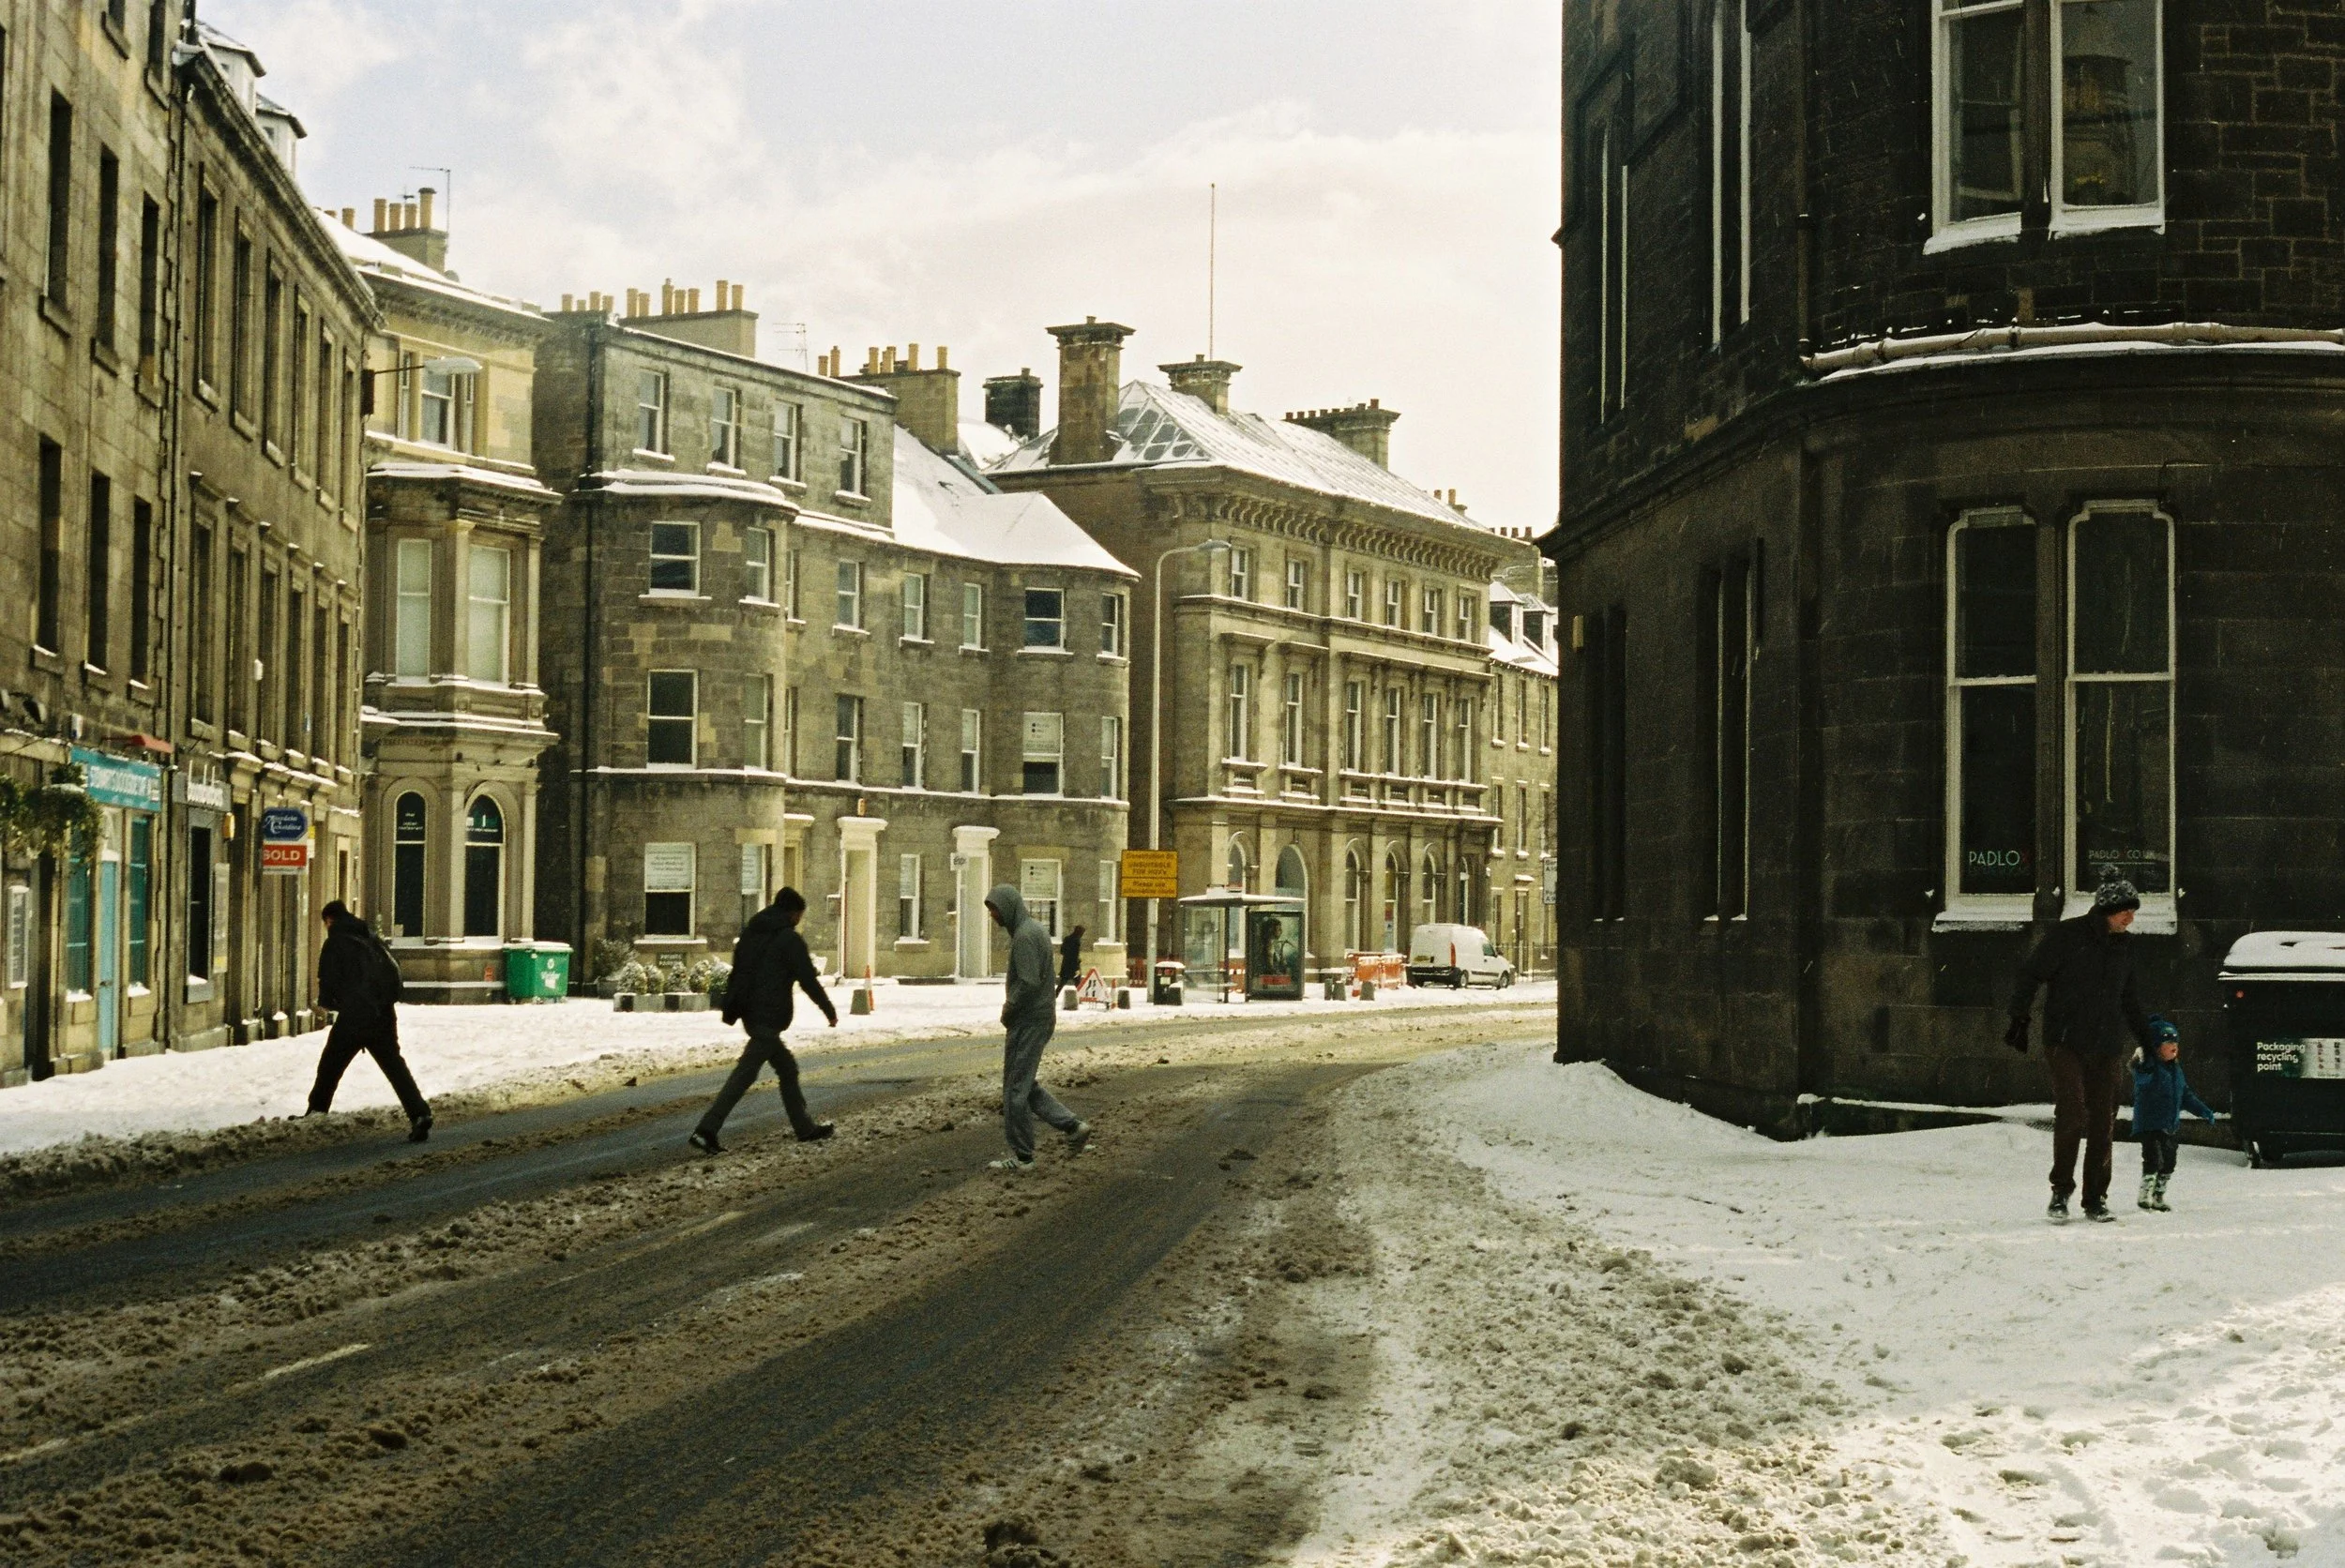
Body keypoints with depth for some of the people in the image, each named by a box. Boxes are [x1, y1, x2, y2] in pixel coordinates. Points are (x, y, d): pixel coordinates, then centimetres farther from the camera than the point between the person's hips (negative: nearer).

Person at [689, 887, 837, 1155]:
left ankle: (805, 1127, 25)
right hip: (770, 1017, -9)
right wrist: (830, 1012, 2)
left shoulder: (751, 932, 15)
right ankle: (706, 1130, -17)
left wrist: (730, 1010, 19)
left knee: (787, 1068, 18)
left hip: (750, 1014, 9)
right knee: (744, 1075, -10)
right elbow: (808, 981, -8)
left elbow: (736, 974, 17)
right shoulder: (790, 939, -9)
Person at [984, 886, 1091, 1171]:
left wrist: (1008, 1012, -11)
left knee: (1016, 1088, -3)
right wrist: (1010, 1009, 10)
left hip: (1029, 1022, -10)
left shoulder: (1025, 936, -18)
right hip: (1039, 1018, 10)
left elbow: (1028, 983, -25)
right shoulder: (1033, 929, 15)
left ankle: (1021, 1156, 3)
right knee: (1024, 1085, 16)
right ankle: (1073, 1126, 14)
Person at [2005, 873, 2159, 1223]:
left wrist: (2147, 1037, 27)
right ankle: (2061, 1191, -4)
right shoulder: (2067, 935, -4)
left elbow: (2129, 997, 26)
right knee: (2071, 1112, -16)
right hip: (2066, 1042, -5)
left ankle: (2096, 1199, 9)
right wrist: (2019, 1017, -12)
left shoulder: (2124, 945, 14)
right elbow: (2031, 974, -4)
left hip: (2107, 1047, 5)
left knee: (2103, 1121, 2)